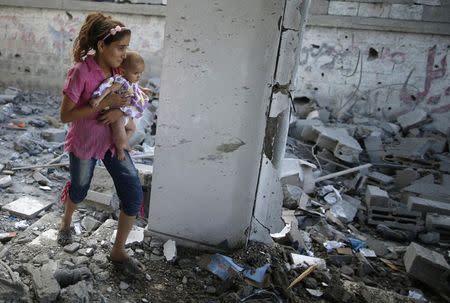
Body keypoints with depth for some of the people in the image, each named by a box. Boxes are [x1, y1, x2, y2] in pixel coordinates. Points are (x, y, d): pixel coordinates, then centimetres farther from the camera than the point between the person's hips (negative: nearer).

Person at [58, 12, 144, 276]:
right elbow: (65, 115, -21)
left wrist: (120, 110, -17)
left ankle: (118, 251, 15)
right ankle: (67, 222, 58)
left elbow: (131, 99, 6)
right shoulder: (81, 71, -22)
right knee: (80, 190, 20)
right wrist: (104, 103, -28)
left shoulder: (117, 69, -5)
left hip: (112, 140, 5)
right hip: (84, 143, -4)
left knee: (134, 194, -4)